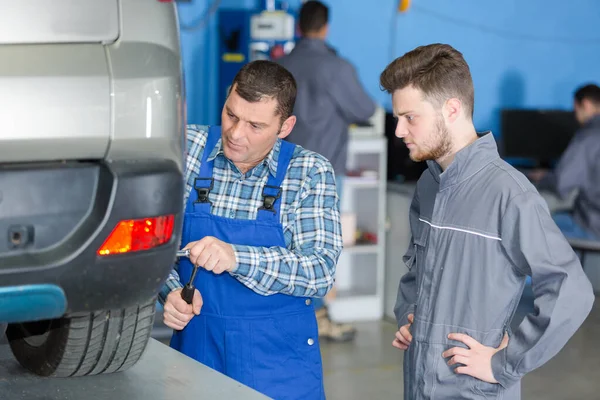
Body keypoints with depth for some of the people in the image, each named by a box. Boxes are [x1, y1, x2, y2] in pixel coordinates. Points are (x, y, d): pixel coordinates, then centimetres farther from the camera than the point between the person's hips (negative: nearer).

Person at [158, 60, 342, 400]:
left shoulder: (311, 173, -7)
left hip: (280, 358, -1)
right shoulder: (188, 149, -4)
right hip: (197, 346, 1)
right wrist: (170, 289, -21)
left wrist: (236, 257, -30)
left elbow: (321, 272, -17)